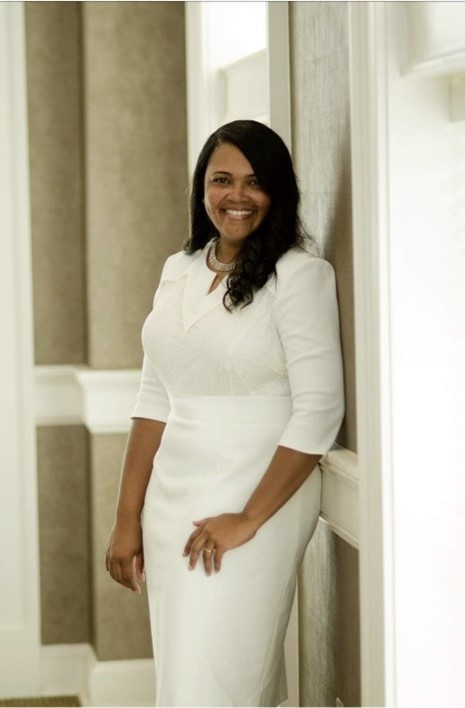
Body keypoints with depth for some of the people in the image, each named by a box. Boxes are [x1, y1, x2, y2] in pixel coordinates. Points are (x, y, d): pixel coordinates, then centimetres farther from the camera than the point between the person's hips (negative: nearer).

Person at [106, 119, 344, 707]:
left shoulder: (300, 275, -9)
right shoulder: (179, 271, 10)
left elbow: (318, 411, -13)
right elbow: (155, 402, 12)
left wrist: (249, 519, -15)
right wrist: (127, 518, 9)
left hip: (257, 502, -6)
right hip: (171, 501, 6)